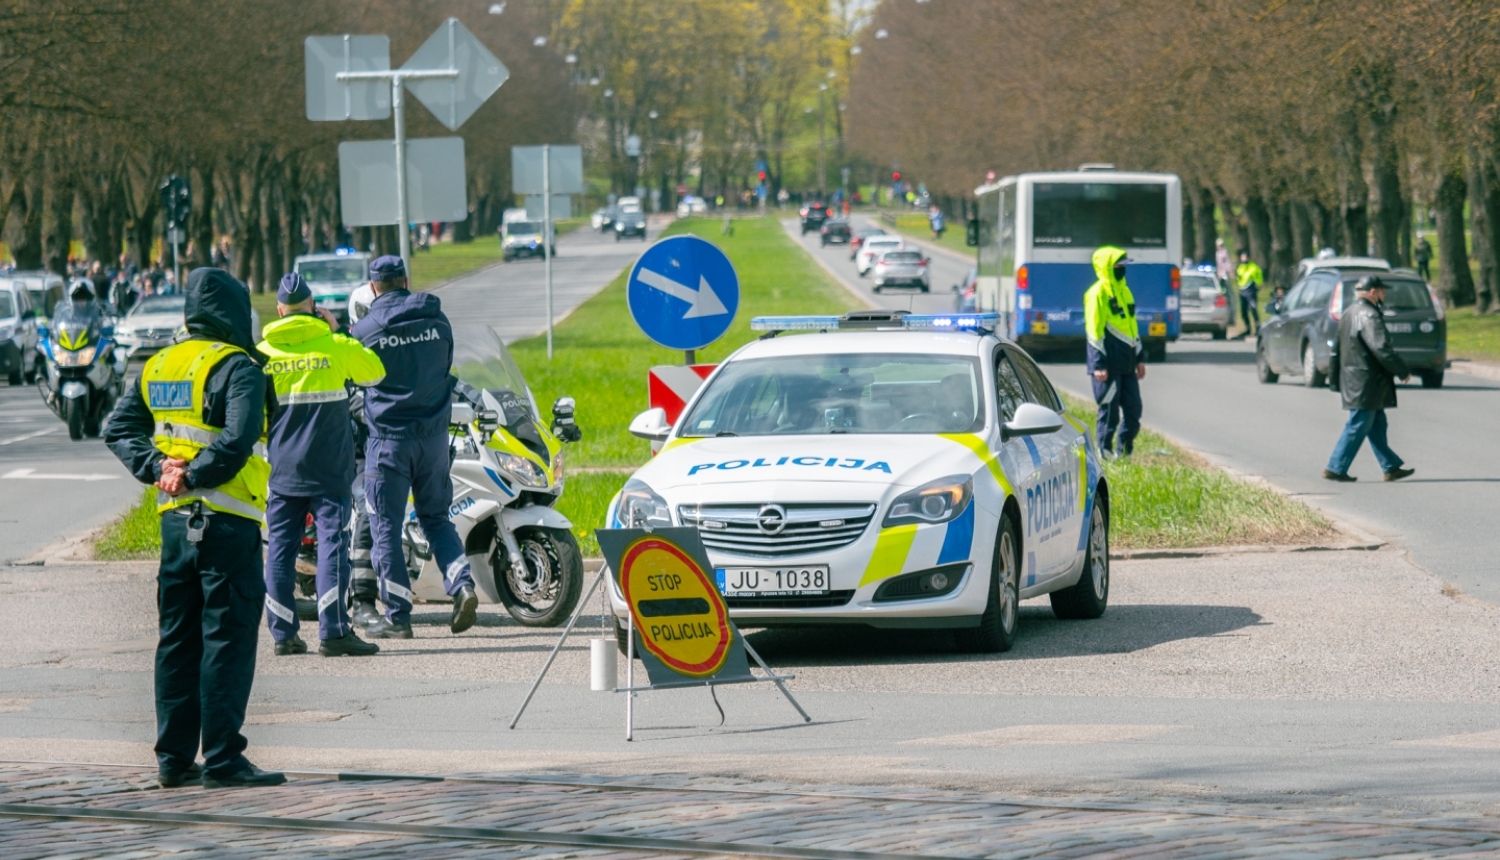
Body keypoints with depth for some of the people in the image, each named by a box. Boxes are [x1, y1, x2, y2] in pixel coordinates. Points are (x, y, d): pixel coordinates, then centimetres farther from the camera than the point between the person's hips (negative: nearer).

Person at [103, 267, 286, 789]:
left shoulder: (158, 368, 13)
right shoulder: (236, 368, -11)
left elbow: (119, 429, 11)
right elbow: (237, 441, -24)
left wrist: (156, 468, 0)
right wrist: (192, 475, -14)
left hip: (175, 520, 7)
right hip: (226, 521, -7)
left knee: (177, 639, 12)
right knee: (227, 639, -5)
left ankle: (173, 757, 14)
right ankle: (222, 759, -7)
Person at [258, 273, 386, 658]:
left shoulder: (261, 354, 2)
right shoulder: (337, 347, -4)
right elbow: (376, 371, 12)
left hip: (281, 469, 3)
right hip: (328, 468, -3)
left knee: (280, 547, 6)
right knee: (333, 543, -4)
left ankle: (283, 633, 6)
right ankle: (333, 631, -11)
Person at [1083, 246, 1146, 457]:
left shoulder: (1124, 291, 16)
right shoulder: (1098, 293, -10)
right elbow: (1094, 330, -14)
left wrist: (1140, 357, 20)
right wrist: (1098, 364, -18)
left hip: (1126, 364, 8)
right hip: (1109, 364, -8)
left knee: (1133, 408, 7)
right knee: (1109, 409, -4)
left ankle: (1125, 451, 16)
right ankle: (1105, 453, 3)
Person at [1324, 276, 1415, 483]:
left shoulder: (1349, 313, 14)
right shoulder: (1368, 316, -18)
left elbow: (1337, 346, 20)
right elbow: (1382, 349, -23)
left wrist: (1334, 375, 25)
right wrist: (1403, 371, -14)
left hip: (1351, 379, 10)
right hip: (1366, 382, -10)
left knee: (1377, 424, 14)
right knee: (1358, 426, -5)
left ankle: (1391, 467, 19)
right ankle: (1336, 468, -3)